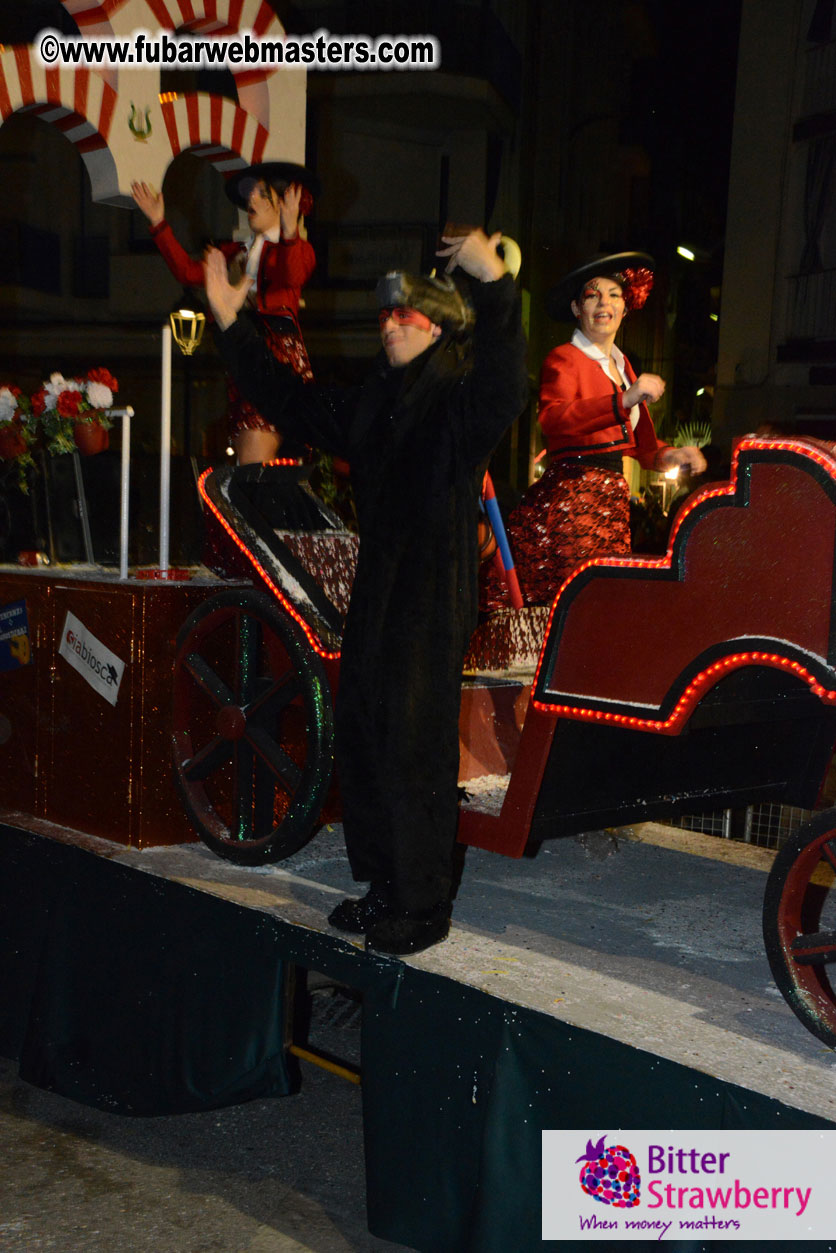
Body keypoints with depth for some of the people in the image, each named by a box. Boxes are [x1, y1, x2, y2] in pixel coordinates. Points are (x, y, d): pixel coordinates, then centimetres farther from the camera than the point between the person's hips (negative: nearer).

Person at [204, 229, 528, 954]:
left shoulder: (460, 406, -9)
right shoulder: (374, 405, 15)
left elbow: (505, 390, -32)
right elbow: (291, 403, 25)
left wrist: (495, 283, -42)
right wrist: (231, 324, 25)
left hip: (435, 603, -8)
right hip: (376, 594, 8)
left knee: (413, 751, -3)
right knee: (362, 738, 12)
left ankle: (424, 909, 12)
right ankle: (384, 888, 27)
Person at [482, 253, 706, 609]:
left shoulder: (622, 365, 23)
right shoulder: (564, 359, -1)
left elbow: (640, 443, 26)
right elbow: (552, 417, -22)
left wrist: (671, 455, 5)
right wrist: (623, 400, -28)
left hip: (613, 499, 7)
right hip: (571, 496, -7)